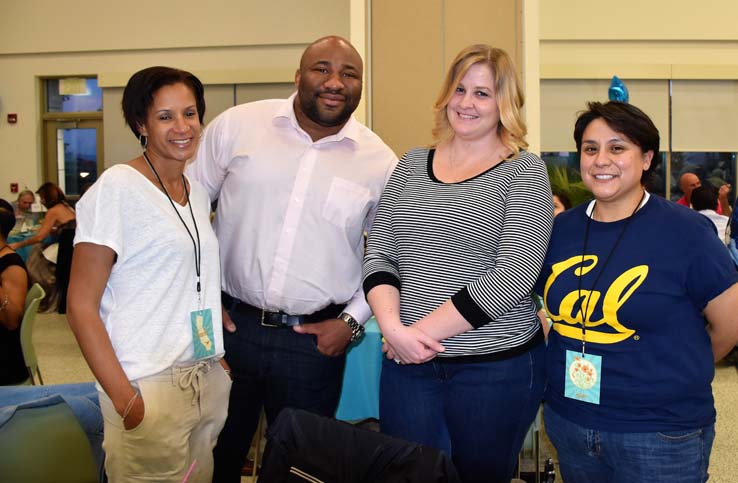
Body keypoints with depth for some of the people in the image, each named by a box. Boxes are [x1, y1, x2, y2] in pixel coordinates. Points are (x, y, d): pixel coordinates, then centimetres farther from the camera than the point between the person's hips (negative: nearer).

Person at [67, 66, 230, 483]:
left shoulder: (198, 193, 10)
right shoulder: (117, 188, -11)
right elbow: (81, 307, -13)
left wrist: (219, 361, 10)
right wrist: (126, 400, -18)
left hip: (209, 381, 7)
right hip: (150, 387, -6)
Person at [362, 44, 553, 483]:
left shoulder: (524, 171, -5)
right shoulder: (412, 165, 8)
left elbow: (513, 276, -15)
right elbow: (379, 256, 6)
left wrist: (425, 331, -15)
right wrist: (394, 328, -11)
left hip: (498, 366, -3)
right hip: (407, 362, 3)